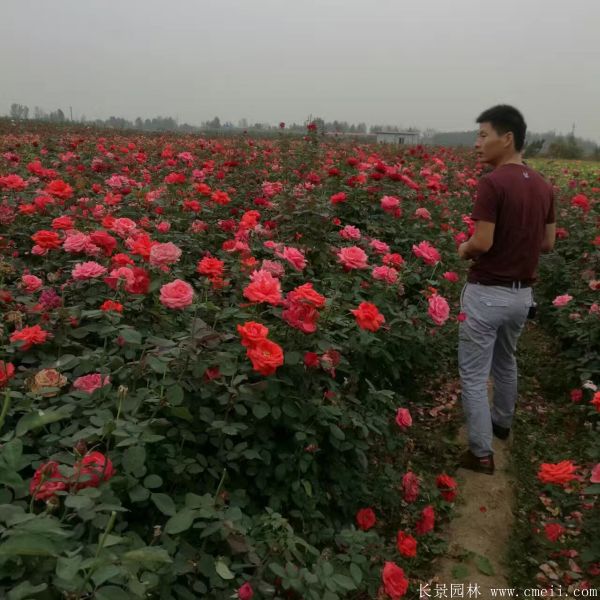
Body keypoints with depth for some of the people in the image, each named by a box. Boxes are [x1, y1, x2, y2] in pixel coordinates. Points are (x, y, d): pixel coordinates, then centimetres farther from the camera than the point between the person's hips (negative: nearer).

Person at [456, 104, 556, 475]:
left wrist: (464, 249, -2)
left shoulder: (493, 183, -19)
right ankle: (503, 422, 47)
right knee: (506, 362, 27)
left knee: (474, 375, 4)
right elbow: (548, 244, 9)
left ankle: (482, 453, 11)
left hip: (487, 292, -8)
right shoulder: (544, 186, 4)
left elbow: (482, 242, -22)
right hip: (523, 293, 8)